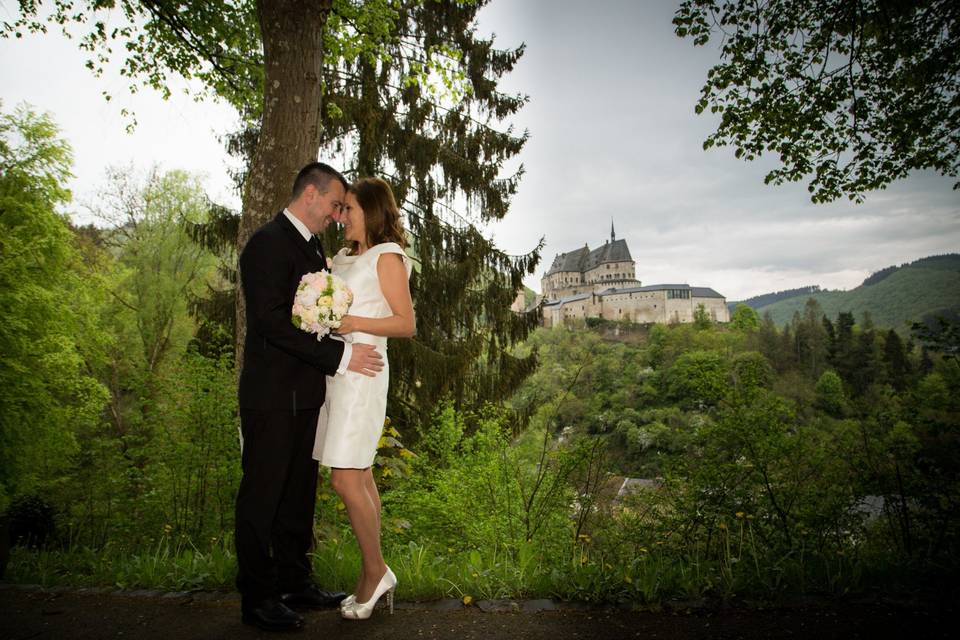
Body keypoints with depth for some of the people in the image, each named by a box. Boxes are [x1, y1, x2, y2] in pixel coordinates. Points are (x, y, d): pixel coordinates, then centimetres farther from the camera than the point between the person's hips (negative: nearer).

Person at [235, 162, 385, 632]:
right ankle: (256, 598, 19)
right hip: (272, 396, -9)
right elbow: (272, 323, -22)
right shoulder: (269, 243, -13)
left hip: (305, 394, 9)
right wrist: (340, 356, -22)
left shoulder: (312, 247, 15)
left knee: (298, 493, 16)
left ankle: (294, 584, 30)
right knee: (262, 496, 5)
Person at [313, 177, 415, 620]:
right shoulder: (342, 258, 18)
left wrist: (353, 322, -16)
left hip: (362, 371, -7)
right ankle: (374, 579, 19)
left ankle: (376, 571, 10)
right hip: (334, 369, 8)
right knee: (360, 477, 9)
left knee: (345, 479, -8)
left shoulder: (387, 256, -4)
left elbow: (407, 324, -9)